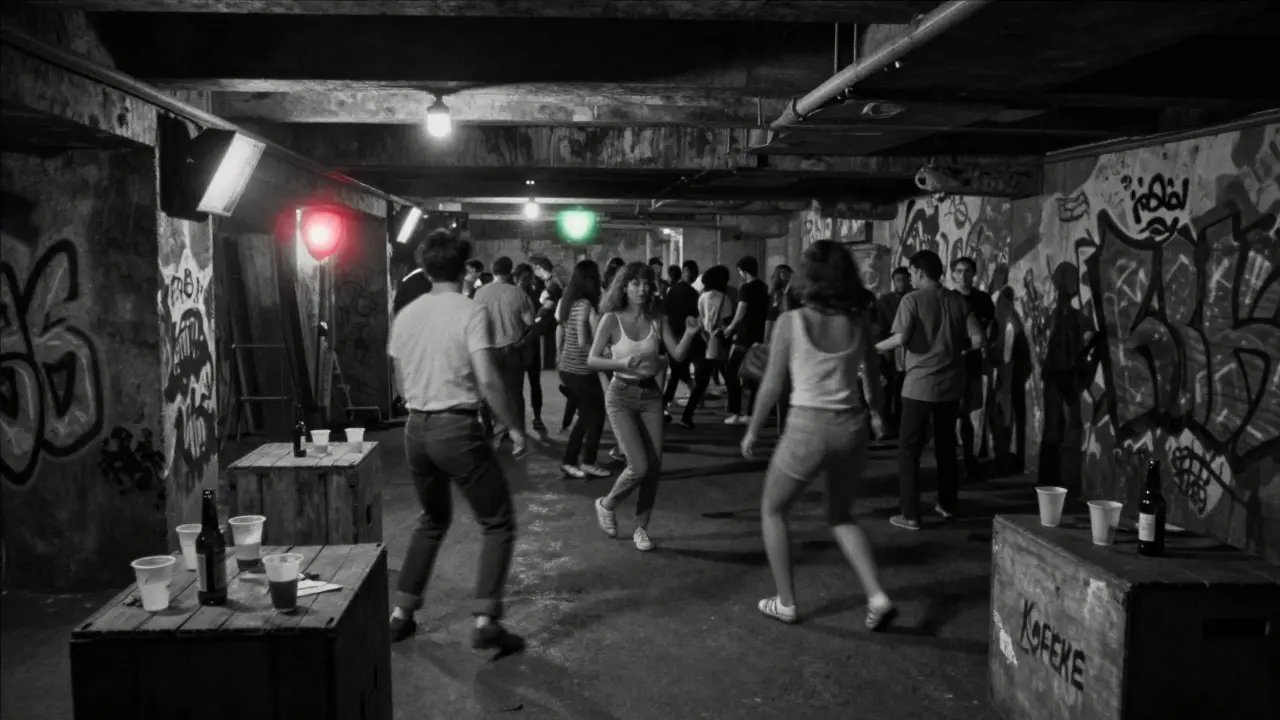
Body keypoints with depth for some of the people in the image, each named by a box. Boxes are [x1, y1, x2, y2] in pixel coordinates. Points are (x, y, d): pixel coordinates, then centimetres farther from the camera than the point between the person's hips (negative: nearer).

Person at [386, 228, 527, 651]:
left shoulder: (405, 315, 7)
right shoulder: (471, 313, -10)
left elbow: (401, 383, 14)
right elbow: (488, 380, -18)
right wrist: (513, 426, -8)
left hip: (416, 427, 6)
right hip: (457, 427, -6)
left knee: (433, 520, 24)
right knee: (498, 523, 5)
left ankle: (401, 614, 26)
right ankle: (486, 621, -2)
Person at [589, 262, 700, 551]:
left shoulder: (656, 319, -1)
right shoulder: (612, 319, -9)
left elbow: (678, 355, -7)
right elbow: (591, 361, -13)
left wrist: (689, 334, -25)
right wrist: (621, 363, -29)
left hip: (651, 395, 4)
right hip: (621, 396, -4)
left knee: (655, 466, 1)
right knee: (639, 466, -12)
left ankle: (641, 527, 19)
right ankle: (606, 505, 16)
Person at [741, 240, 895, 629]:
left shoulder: (791, 321, -10)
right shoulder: (859, 320, -1)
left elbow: (772, 385, -5)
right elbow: (872, 375, 8)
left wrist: (752, 431, 8)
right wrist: (877, 412, 28)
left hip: (807, 425, -4)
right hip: (851, 426, 4)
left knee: (773, 511, 20)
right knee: (841, 516, 25)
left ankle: (786, 603, 21)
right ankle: (877, 596, 10)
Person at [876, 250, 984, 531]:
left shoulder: (913, 299, -9)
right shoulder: (957, 299, 4)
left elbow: (900, 339, -19)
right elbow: (977, 339, -1)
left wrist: (875, 347, -2)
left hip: (920, 384, -5)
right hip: (951, 384, 5)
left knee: (909, 448, 3)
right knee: (946, 445, 19)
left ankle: (911, 515, 1)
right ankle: (947, 505, 29)